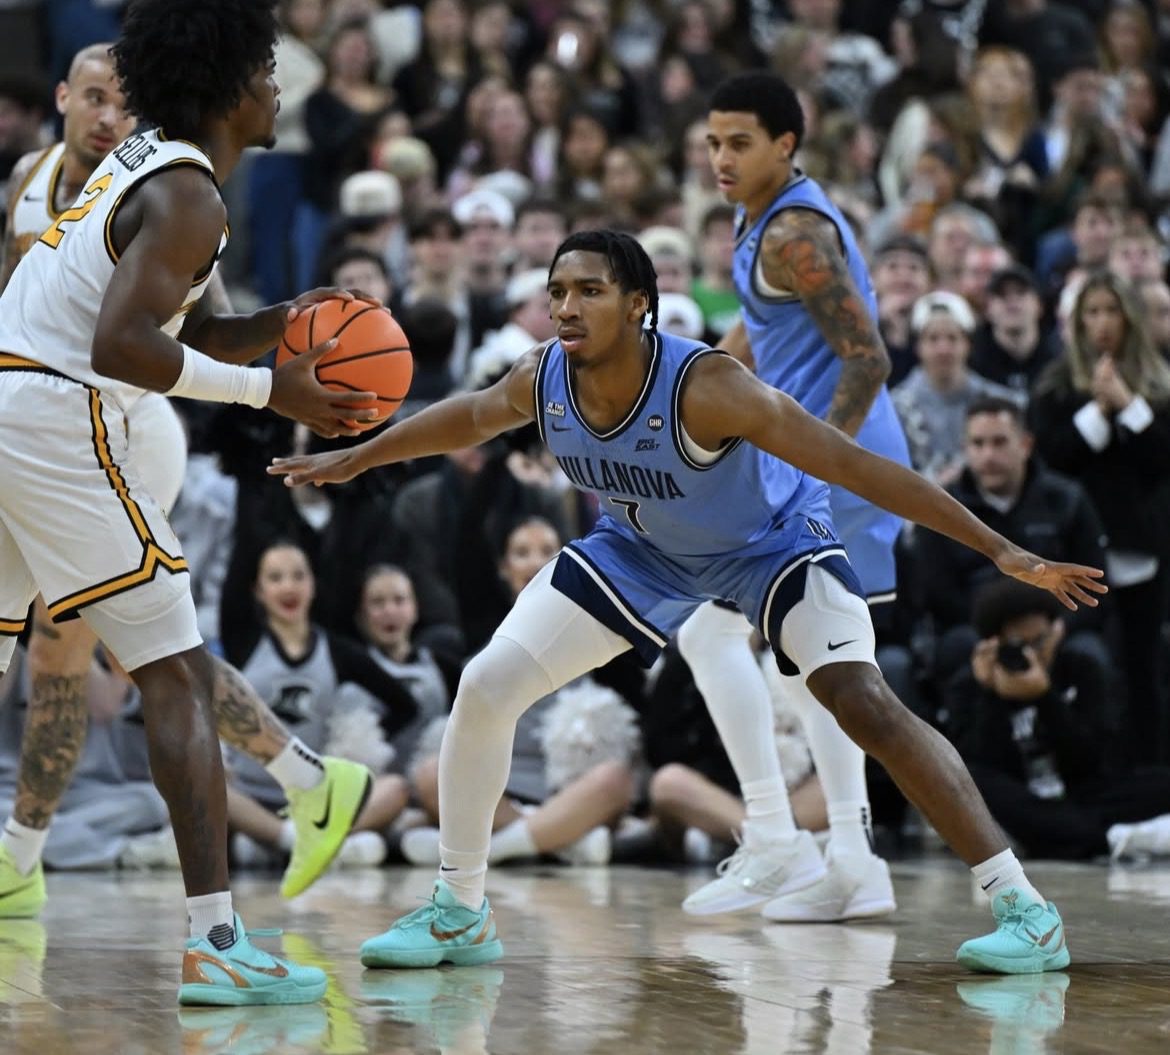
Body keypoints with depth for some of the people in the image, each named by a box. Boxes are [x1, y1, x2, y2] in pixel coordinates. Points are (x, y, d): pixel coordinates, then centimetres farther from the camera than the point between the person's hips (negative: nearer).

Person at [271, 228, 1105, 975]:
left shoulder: (706, 387, -38)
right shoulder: (542, 381, -22)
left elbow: (853, 463, -38)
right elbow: (471, 416, 4)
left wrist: (1000, 551, -40)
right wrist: (355, 460, 16)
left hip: (772, 540, -5)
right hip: (644, 548, 6)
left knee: (864, 704, -26)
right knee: (487, 686, -5)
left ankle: (1026, 911, -21)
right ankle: (458, 913, 13)